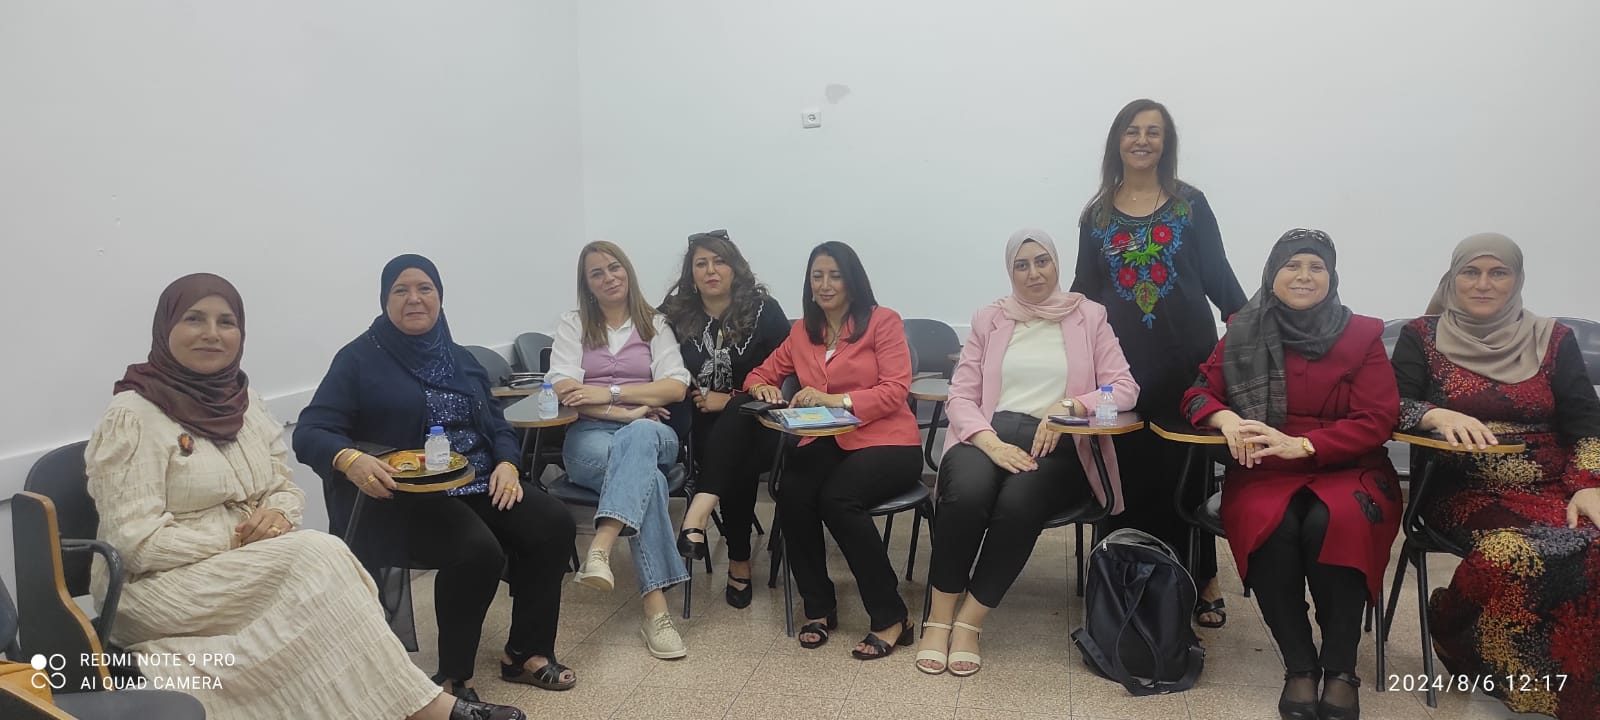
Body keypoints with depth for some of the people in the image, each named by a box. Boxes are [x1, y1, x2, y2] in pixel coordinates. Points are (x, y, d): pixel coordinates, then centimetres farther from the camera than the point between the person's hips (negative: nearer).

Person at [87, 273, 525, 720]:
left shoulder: (245, 400, 8)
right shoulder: (132, 418, -12)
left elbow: (287, 489, 12)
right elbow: (138, 542, -18)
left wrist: (277, 515, -10)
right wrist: (234, 540, -19)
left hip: (246, 568, 6)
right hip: (157, 588, -6)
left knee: (318, 574, -27)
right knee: (315, 556, -29)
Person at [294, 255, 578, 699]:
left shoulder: (459, 359, 17)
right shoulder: (359, 359, -1)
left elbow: (497, 424, 16)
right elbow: (310, 432, -9)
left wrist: (507, 464, -6)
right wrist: (350, 460, -31)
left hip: (477, 484, 6)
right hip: (402, 498, -6)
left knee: (553, 524, -15)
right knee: (477, 550, -32)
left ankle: (525, 653, -1)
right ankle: (453, 678, -11)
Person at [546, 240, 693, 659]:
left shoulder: (655, 324, 16)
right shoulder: (572, 326, 15)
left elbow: (676, 387, 1)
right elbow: (563, 391, -1)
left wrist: (609, 393, -12)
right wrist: (625, 411, -15)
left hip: (649, 433, 1)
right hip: (589, 436, -1)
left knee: (637, 437, -41)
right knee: (647, 478, -37)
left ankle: (600, 550, -57)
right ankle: (655, 608, -45)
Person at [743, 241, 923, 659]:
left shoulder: (883, 322, 2)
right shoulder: (802, 331, 17)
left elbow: (895, 390, -8)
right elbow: (762, 373, 25)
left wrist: (836, 399, -21)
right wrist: (764, 388, -1)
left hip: (885, 441, -4)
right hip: (825, 443, 4)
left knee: (837, 499, -33)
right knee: (791, 496, -28)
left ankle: (891, 618, -19)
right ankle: (818, 607, -7)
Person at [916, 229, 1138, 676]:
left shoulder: (1089, 317, 11)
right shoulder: (989, 319, 15)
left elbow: (1125, 388, 3)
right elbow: (961, 395, 6)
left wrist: (1069, 407, -15)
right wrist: (991, 443, -14)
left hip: (1058, 444, -1)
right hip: (990, 434, 1)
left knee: (1019, 503, -34)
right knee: (966, 493, -33)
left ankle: (970, 622, -18)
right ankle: (939, 619, -17)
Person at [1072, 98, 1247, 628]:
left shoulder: (1190, 204, 7)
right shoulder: (1097, 214, 11)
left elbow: (1217, 275, 4)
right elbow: (1085, 288, 14)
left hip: (1186, 355, -1)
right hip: (1123, 361, 1)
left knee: (1186, 470, 3)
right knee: (1130, 473, -2)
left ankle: (1200, 582, 14)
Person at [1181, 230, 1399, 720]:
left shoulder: (1362, 336, 4)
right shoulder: (1243, 333, 8)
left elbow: (1377, 421, -4)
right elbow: (1198, 394, 10)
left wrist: (1300, 444, -18)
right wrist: (1225, 418, -15)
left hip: (1347, 470, 0)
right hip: (1264, 472, 1)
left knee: (1332, 524, -34)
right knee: (1271, 527, -33)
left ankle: (1341, 669, -18)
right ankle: (1299, 666, -19)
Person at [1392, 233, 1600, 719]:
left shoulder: (1553, 340, 12)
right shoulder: (1421, 337, 6)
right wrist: (1440, 415, -25)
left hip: (1551, 491, 3)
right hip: (1464, 492, -3)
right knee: (1520, 552, -32)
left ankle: (1464, 639, -12)